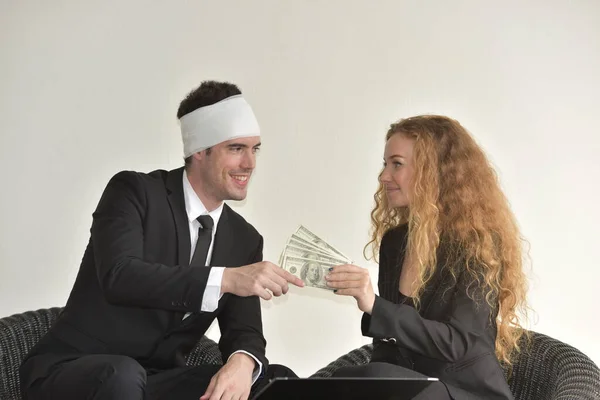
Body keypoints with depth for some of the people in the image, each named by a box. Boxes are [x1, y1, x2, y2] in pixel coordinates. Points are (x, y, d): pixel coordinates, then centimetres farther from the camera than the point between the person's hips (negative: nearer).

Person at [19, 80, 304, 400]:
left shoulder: (244, 240, 6)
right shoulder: (134, 191, -10)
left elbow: (243, 331, -1)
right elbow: (118, 276, -27)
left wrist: (241, 363, -27)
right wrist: (226, 279, -36)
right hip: (69, 372, -4)